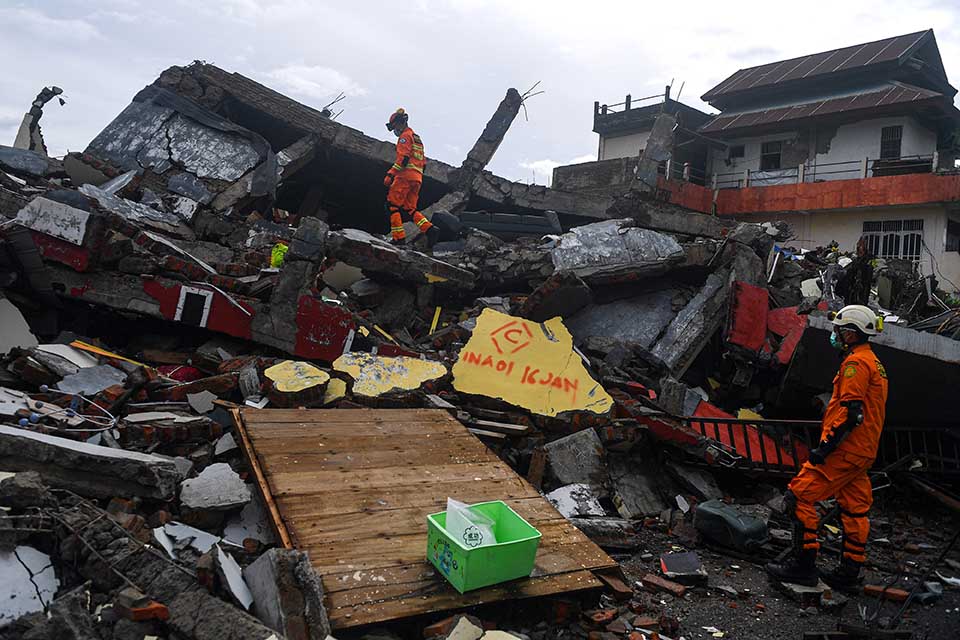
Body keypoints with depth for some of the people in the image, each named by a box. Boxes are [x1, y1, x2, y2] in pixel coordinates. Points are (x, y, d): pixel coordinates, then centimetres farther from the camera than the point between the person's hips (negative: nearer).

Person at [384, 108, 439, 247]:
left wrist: (390, 174, -19)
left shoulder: (405, 136, -1)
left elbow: (403, 158, -15)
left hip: (405, 175, -9)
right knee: (410, 209, 9)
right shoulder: (417, 138, 28)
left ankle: (398, 236, -15)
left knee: (393, 204, -6)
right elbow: (423, 162, 26)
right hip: (417, 178, 9)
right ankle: (430, 229, -10)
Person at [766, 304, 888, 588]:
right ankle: (850, 572, 20)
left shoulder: (856, 362, -13)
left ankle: (803, 565, -5)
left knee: (800, 496, -8)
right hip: (862, 451, 11)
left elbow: (851, 411, -23)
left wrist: (825, 445, -22)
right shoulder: (874, 362, 19)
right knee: (854, 510, 13)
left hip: (844, 450, -11)